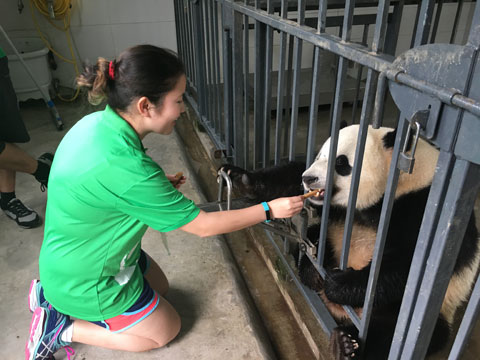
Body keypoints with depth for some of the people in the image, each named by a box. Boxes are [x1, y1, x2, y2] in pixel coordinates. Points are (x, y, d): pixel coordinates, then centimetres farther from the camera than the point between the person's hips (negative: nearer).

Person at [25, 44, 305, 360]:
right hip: (87, 282, -7)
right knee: (165, 330, 12)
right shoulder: (128, 169, -38)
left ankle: (52, 291, 23)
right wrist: (270, 210, -17)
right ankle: (63, 329, 11)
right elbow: (203, 225, -27)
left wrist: (158, 186, -1)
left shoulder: (97, 122, -11)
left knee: (160, 287, 26)